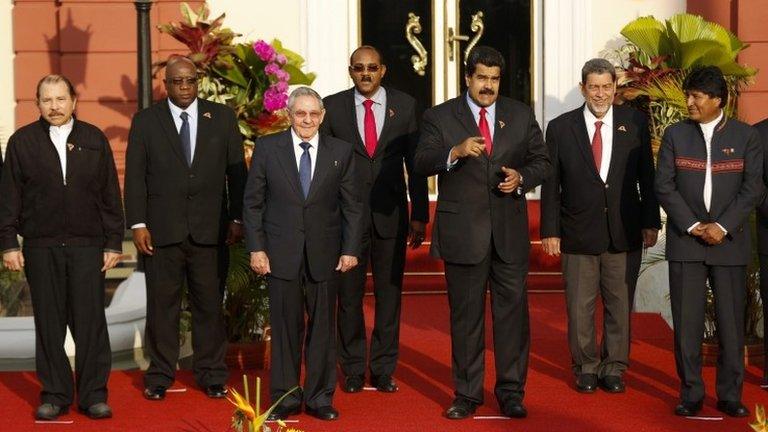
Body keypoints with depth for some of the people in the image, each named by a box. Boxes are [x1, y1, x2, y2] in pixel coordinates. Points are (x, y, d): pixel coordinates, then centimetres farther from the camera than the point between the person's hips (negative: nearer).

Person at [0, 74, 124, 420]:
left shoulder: (94, 140, 7)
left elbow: (110, 195, 7)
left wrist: (114, 243, 3)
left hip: (87, 245, 0)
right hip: (40, 248, 0)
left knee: (90, 321, 0)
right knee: (49, 323, 5)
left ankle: (93, 394, 8)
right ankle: (55, 394, 14)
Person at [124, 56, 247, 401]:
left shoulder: (222, 117, 8)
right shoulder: (146, 121, 5)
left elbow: (236, 170, 8)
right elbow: (135, 176, 3)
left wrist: (237, 218, 3)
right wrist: (138, 224, -4)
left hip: (209, 230, 1)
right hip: (163, 230, 0)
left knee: (209, 304, 5)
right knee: (162, 305, 4)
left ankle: (211, 375, 15)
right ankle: (159, 377, 14)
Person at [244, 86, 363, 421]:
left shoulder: (341, 152, 3)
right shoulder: (267, 148, 1)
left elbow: (351, 205, 5)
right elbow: (253, 202, 2)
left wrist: (350, 249, -1)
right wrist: (256, 248, -4)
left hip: (324, 254, 1)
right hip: (282, 253, -1)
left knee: (323, 327, 7)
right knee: (285, 327, 5)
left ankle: (319, 396, 18)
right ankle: (285, 397, 16)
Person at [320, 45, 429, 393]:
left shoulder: (405, 106, 4)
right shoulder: (333, 107, 2)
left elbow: (415, 164, 5)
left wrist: (420, 216, 2)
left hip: (391, 216, 1)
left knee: (389, 296, 6)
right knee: (348, 296, 5)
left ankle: (383, 370, 17)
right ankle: (353, 370, 18)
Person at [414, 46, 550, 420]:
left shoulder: (521, 115, 9)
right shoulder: (439, 117, 2)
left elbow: (541, 161, 12)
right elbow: (421, 163, -10)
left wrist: (522, 177, -9)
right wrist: (455, 152, -28)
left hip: (510, 232, 2)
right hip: (463, 231, -1)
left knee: (512, 311, 2)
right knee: (465, 315, 6)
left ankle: (511, 391, 12)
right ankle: (467, 393, 15)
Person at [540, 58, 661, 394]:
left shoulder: (634, 123, 3)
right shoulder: (561, 127, 0)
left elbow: (646, 176, 6)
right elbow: (551, 184, 2)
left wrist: (651, 221, 2)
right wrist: (550, 230, -2)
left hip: (625, 232, 1)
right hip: (579, 233, -1)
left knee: (620, 304, 8)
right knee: (580, 306, 5)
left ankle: (614, 369, 21)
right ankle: (586, 368, 20)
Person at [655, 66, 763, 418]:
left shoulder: (744, 136, 3)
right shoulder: (675, 134, 6)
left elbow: (752, 188, -2)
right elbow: (664, 186, 0)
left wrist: (722, 226, -12)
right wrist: (693, 226, -10)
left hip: (729, 241, -1)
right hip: (685, 241, 1)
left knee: (731, 321, 2)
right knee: (687, 322, 1)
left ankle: (730, 394, 11)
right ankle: (690, 393, 9)